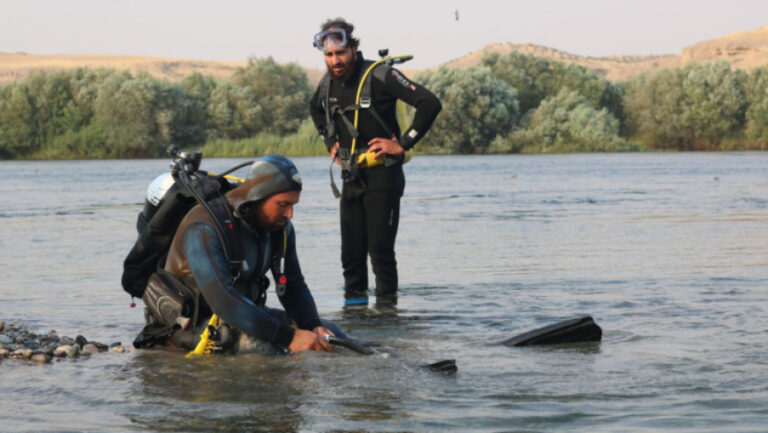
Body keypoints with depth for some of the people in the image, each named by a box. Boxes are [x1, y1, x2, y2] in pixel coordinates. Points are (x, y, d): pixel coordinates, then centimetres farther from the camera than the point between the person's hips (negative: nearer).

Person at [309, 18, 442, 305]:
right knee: (351, 250, 5)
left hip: (383, 175, -6)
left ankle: (387, 303, -1)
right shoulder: (328, 83, 6)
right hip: (351, 176, 6)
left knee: (380, 247, -9)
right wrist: (330, 142, 18)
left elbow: (430, 104, -20)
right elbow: (315, 109, 32)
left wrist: (403, 144, -17)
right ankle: (355, 297, 15)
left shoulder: (379, 76, -15)